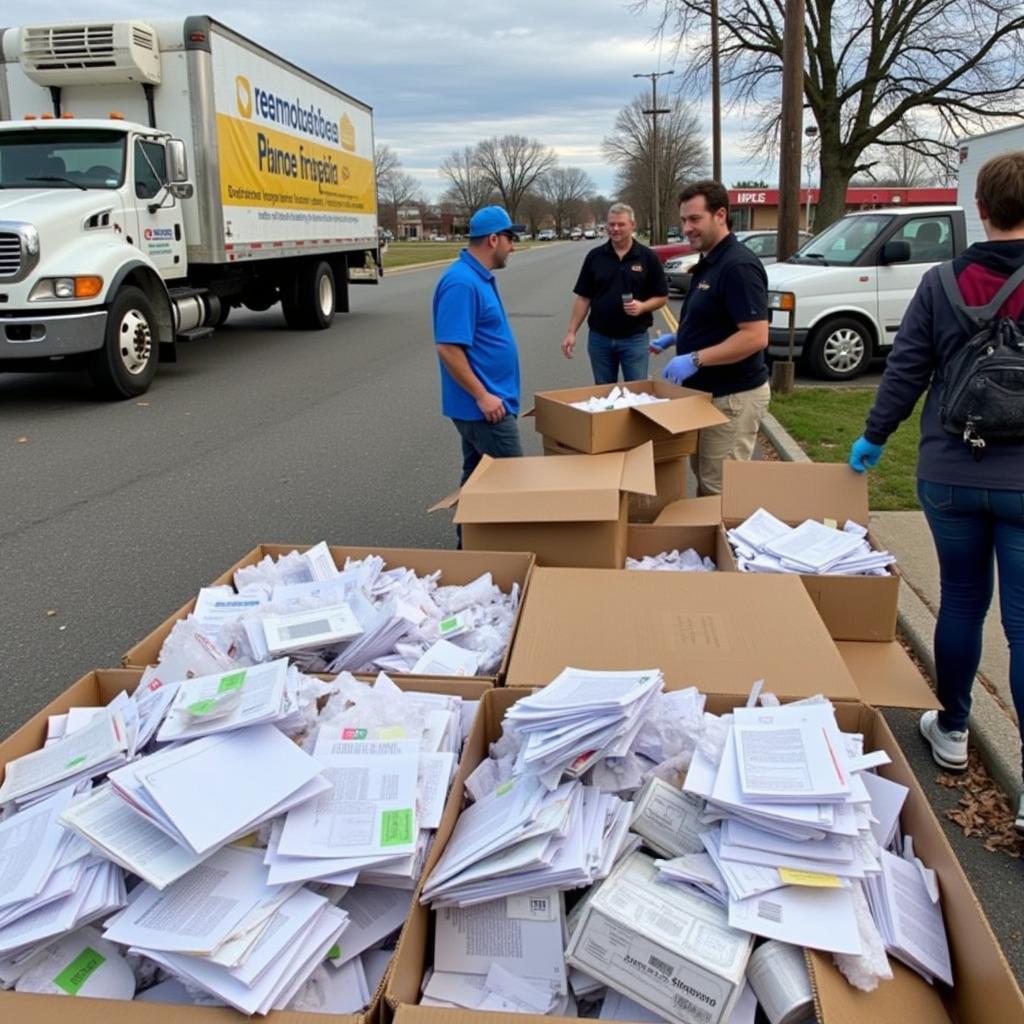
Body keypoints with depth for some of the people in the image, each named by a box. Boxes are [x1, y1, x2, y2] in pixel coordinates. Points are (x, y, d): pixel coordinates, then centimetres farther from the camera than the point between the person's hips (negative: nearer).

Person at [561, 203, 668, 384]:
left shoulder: (648, 257, -1)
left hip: (635, 339, -2)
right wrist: (571, 332, -2)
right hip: (599, 338, 2)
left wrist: (642, 306, -18)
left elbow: (662, 297, 2)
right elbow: (583, 297, 5)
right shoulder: (595, 256, 4)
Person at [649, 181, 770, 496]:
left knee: (721, 490, -4)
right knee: (705, 481, 16)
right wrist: (676, 338, 14)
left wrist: (695, 359, -28)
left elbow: (755, 336, -26)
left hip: (733, 396, -10)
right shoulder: (708, 263, 13)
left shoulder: (738, 266, -19)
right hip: (708, 392, 10)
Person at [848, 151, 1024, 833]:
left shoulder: (942, 283, -2)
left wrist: (873, 437, 13)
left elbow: (905, 372, 0)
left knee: (960, 602, 18)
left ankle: (952, 732, 33)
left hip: (949, 476, 2)